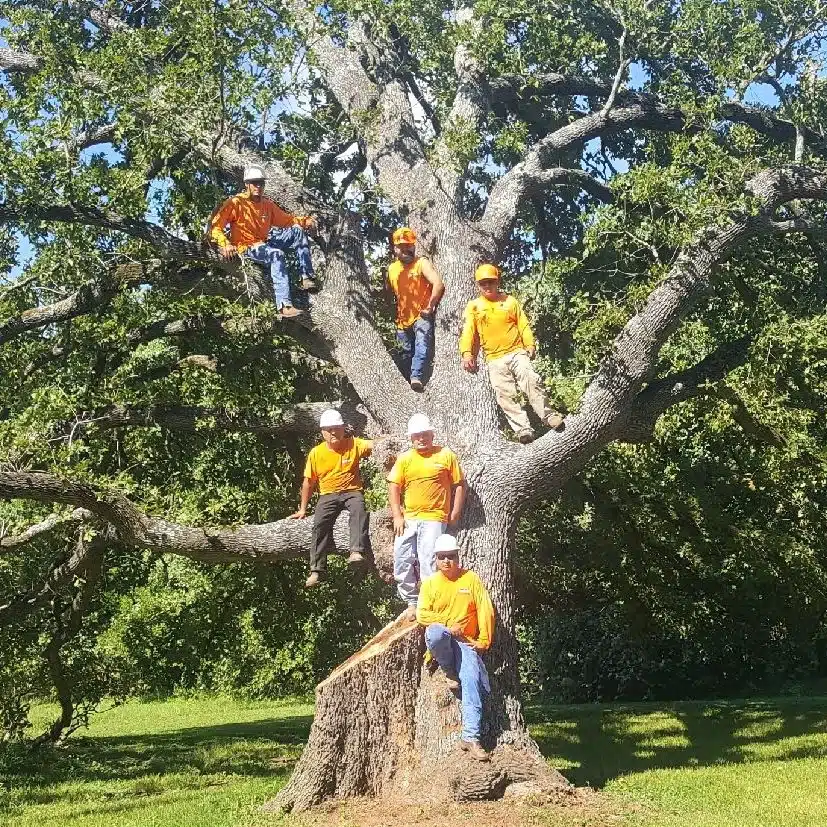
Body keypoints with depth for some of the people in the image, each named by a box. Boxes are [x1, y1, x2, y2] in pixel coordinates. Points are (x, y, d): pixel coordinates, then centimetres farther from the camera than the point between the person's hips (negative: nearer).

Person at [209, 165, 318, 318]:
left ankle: (307, 278, -13)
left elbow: (285, 219, 18)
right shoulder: (236, 203, -9)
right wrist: (225, 245, -30)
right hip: (247, 249, -7)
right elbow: (215, 225, -15)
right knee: (277, 254, -36)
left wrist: (304, 220, -1)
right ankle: (284, 305, -48)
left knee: (297, 231, -7)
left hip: (265, 243, 7)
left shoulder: (267, 204, 10)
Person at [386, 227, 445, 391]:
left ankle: (417, 378, -45)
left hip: (422, 316, -7)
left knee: (423, 345, -28)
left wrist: (430, 307, -18)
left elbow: (438, 284, -18)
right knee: (407, 355, 12)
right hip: (403, 320, 7)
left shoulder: (422, 263, -5)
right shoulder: (391, 269, 13)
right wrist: (394, 316, 18)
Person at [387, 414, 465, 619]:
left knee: (427, 561, -13)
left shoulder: (446, 455, 2)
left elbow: (459, 485, 4)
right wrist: (397, 516, -3)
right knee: (402, 559, -1)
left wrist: (455, 513, -2)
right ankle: (411, 601, 13)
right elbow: (394, 486, 6)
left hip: (434, 518, -4)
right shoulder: (404, 458, 9)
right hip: (408, 519, 4)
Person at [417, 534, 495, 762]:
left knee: (471, 681, -24)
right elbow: (422, 614, -4)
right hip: (441, 641, 0)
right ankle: (449, 673, -11)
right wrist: (448, 625, -16)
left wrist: (483, 640, -5)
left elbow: (486, 611, 2)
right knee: (435, 632, -38)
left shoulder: (470, 579, 5)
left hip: (465, 642, 0)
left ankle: (470, 737, -28)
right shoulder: (430, 583, 4)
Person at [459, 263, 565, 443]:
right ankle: (523, 429, -17)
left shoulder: (510, 301, 10)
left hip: (517, 352, 0)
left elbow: (523, 325, 8)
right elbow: (468, 332, -1)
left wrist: (530, 345, -7)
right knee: (505, 395, -13)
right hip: (494, 359, 0)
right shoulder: (473, 306, 9)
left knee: (531, 382, -20)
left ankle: (548, 415, -13)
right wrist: (467, 354, -16)